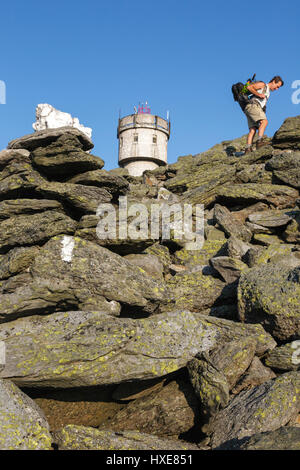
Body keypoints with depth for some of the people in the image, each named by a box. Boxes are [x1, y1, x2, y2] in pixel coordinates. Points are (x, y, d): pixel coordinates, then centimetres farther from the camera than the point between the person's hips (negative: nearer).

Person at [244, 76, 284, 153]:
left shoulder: (268, 93, 32)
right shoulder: (262, 84, 7)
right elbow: (249, 87, -5)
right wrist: (259, 94, -10)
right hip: (252, 106, -9)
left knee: (252, 130, -9)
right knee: (264, 121, -26)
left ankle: (248, 149, -23)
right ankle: (259, 141, -42)